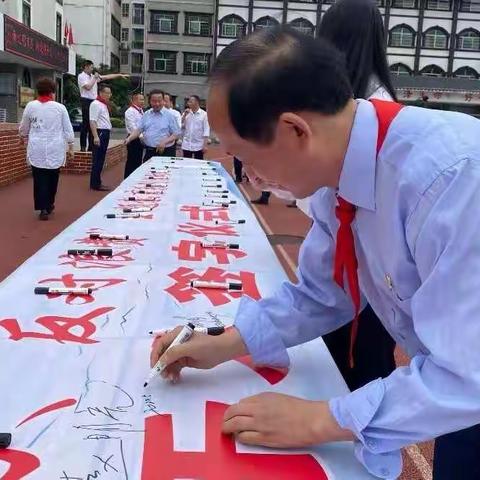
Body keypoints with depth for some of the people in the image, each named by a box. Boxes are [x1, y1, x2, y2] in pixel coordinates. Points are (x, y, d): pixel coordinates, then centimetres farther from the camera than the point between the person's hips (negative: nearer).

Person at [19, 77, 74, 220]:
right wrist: (70, 147, 13)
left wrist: (23, 136, 34)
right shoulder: (60, 107, -3)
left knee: (40, 178, 2)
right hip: (55, 149, 0)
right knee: (52, 178, 16)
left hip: (37, 149, 0)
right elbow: (68, 129, 2)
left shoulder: (30, 106, 0)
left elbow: (24, 127, 13)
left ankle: (43, 208, -5)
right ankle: (49, 205, 30)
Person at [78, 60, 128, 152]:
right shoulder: (81, 76, -4)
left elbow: (107, 77, 18)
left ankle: (91, 146, 11)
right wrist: (95, 78, -8)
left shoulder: (93, 76, 17)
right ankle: (83, 147, -4)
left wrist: (120, 75, 17)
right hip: (86, 101, -8)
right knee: (86, 123, -7)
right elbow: (88, 87, -18)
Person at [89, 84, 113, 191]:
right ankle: (95, 184, -1)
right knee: (97, 159, -6)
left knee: (101, 159, 13)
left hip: (105, 133, 10)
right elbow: (93, 121, -20)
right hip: (100, 133, -10)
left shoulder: (104, 105, 17)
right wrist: (96, 136, -26)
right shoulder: (96, 104, -12)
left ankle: (96, 182, 20)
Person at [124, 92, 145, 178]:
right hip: (134, 139, -8)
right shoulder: (130, 111, -11)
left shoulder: (141, 111, 15)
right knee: (132, 161, -4)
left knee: (138, 161, 12)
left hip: (140, 139, 8)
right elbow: (132, 127, -19)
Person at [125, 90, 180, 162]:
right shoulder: (146, 115, 11)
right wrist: (129, 138, -9)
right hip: (149, 152, 4)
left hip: (166, 152, -4)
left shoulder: (169, 115, -3)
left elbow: (176, 134, -4)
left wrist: (165, 142, -19)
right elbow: (138, 130, 9)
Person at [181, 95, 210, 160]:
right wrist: (184, 115, -9)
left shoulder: (204, 114, -4)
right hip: (186, 145, 3)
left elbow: (206, 130, -6)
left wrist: (205, 145, -10)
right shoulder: (186, 113, 5)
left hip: (198, 146, -3)